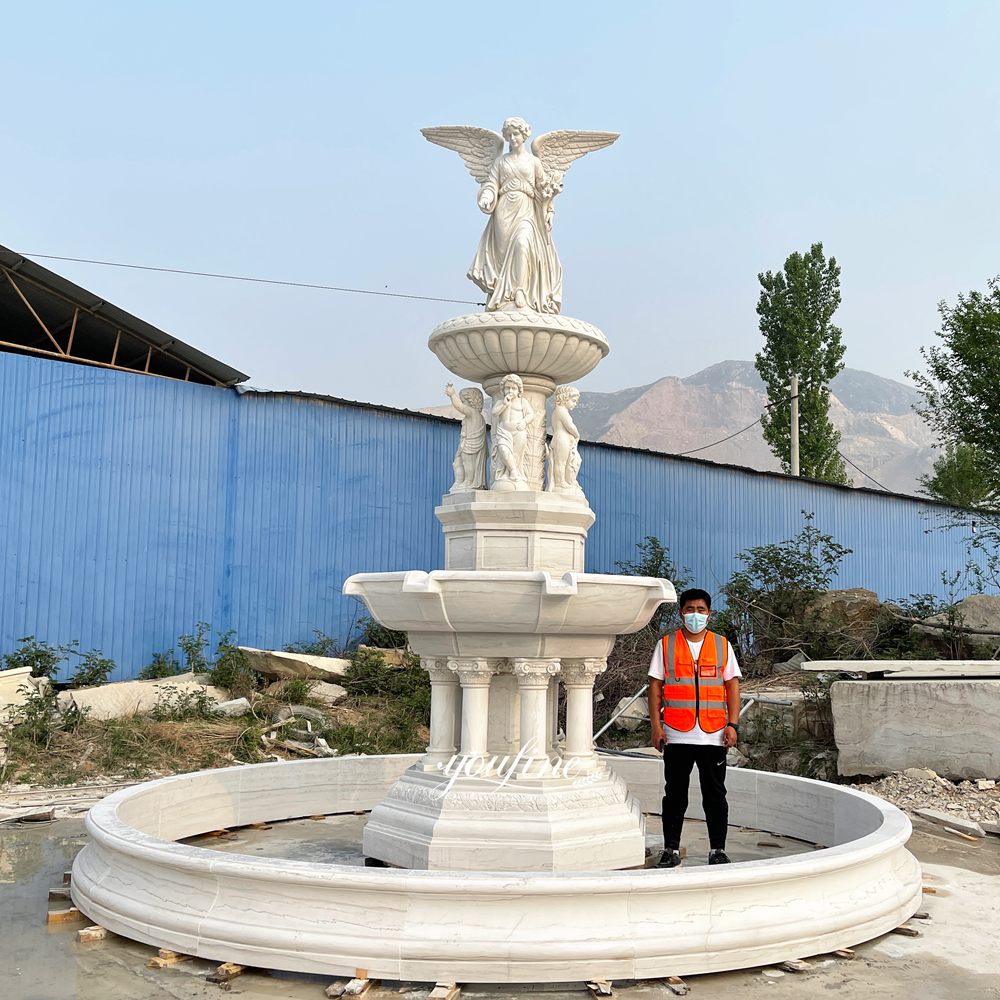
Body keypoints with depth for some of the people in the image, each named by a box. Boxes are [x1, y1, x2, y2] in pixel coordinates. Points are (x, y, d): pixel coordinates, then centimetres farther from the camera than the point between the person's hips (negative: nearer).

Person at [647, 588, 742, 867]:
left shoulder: (722, 645, 8)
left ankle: (718, 850, 17)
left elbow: (732, 686, 7)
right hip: (676, 736, -1)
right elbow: (655, 687, 3)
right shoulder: (666, 645, 4)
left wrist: (732, 724, -2)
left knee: (715, 794, 6)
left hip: (714, 736, 1)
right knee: (675, 794, 6)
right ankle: (671, 849, 15)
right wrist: (656, 726, -4)